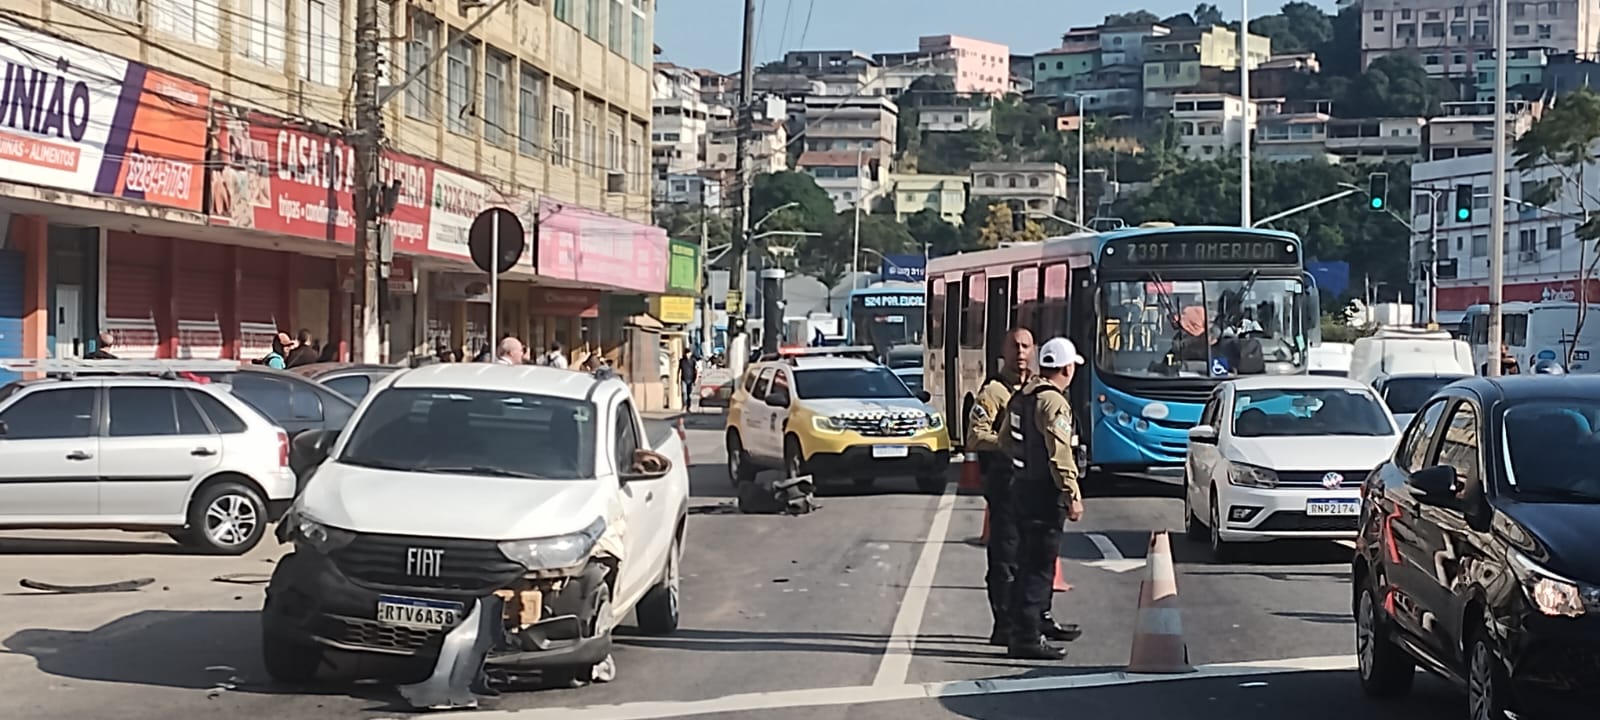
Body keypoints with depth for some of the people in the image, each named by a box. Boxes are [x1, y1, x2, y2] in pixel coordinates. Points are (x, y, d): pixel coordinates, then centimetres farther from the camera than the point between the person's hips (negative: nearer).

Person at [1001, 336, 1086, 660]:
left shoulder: (1020, 397, 12)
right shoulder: (1053, 402, -16)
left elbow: (1007, 441, 21)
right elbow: (1060, 454, -21)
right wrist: (1072, 495, -20)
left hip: (1021, 486, 9)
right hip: (1044, 492, -9)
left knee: (1027, 564, 15)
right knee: (1039, 567, -6)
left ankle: (1022, 632, 20)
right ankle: (1028, 638, -6)